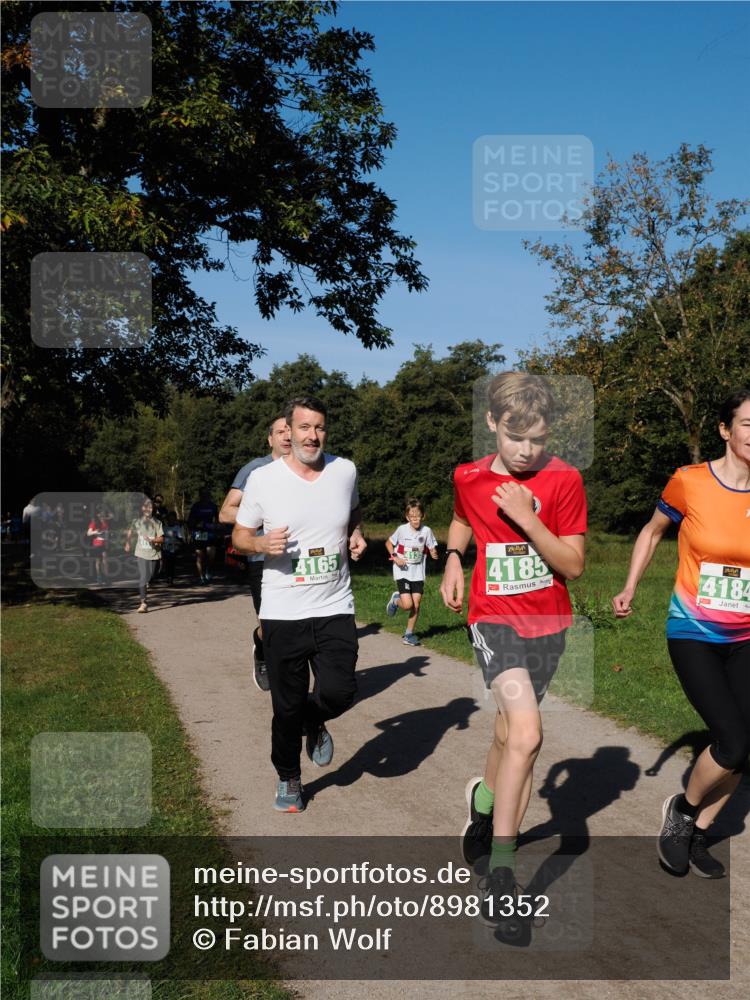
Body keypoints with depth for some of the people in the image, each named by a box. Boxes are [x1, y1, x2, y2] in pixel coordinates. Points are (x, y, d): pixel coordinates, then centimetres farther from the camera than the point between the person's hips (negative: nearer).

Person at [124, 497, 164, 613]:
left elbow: (161, 538, -2)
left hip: (153, 554, 1)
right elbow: (129, 533, 19)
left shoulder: (157, 523, 1)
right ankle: (143, 603, -15)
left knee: (149, 577, 10)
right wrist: (128, 544, 12)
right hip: (141, 553, -1)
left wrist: (152, 540, -18)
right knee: (143, 577, -12)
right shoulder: (137, 522, 4)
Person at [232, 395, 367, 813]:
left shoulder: (345, 471, 2)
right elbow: (240, 536, 4)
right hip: (282, 611, -1)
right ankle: (289, 779, 34)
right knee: (287, 706, 7)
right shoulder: (263, 479, -6)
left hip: (335, 608, 2)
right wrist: (262, 543, -17)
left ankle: (314, 723, 28)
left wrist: (357, 534, 2)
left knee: (339, 692, -10)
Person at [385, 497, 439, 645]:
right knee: (408, 605, -13)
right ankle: (395, 600, 22)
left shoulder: (426, 531, -7)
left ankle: (409, 634, 16)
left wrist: (434, 554, -24)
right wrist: (395, 557, -10)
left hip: (418, 573, 2)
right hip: (402, 573, -2)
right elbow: (388, 543, 5)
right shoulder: (402, 529, -10)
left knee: (416, 604, -1)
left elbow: (432, 550, 0)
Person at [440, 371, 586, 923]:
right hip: (494, 616, -1)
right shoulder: (469, 477, -2)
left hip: (548, 622, 2)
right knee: (528, 734, -21)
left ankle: (485, 802, 47)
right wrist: (453, 559, 4)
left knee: (511, 734, 15)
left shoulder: (564, 479, -7)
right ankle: (502, 863, -8)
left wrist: (527, 518, -21)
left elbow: (574, 565, -9)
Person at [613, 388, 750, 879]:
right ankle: (682, 810, 15)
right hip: (694, 634, -3)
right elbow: (653, 531, 6)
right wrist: (630, 588, 2)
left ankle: (697, 833, 25)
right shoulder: (689, 482, -11)